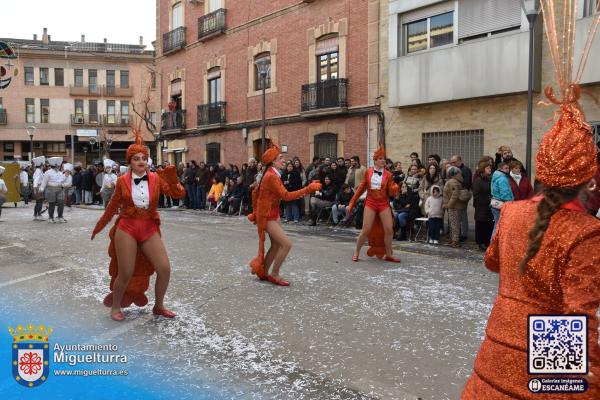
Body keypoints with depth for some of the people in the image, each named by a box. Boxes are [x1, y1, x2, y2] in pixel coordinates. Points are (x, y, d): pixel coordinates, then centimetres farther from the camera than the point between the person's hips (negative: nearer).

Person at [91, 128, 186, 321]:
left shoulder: (156, 178, -1)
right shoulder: (122, 181, -3)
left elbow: (179, 194, -8)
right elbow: (113, 206, 10)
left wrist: (172, 179, -26)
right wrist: (99, 226, 17)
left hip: (150, 229, 2)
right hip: (127, 229, -2)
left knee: (164, 269, -3)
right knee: (125, 274, 0)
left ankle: (158, 306, 19)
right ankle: (115, 307, 27)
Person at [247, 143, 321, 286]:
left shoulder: (271, 175, 9)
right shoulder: (271, 176, -23)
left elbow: (255, 192, 17)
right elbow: (286, 196, -29)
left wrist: (255, 212, 21)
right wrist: (309, 189, -30)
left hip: (272, 215, 10)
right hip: (267, 217, -10)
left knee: (276, 245, 15)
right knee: (286, 244, -11)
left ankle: (263, 272, 28)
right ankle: (274, 275, 2)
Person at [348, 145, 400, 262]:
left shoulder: (388, 175, 2)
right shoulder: (368, 172, 3)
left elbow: (391, 193, 0)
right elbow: (360, 189, 8)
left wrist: (395, 188, -23)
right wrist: (351, 204, 7)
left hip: (384, 204, 1)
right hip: (371, 203, -1)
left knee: (389, 229, -4)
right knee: (366, 230, -5)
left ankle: (389, 255, 13)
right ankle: (356, 253, 13)